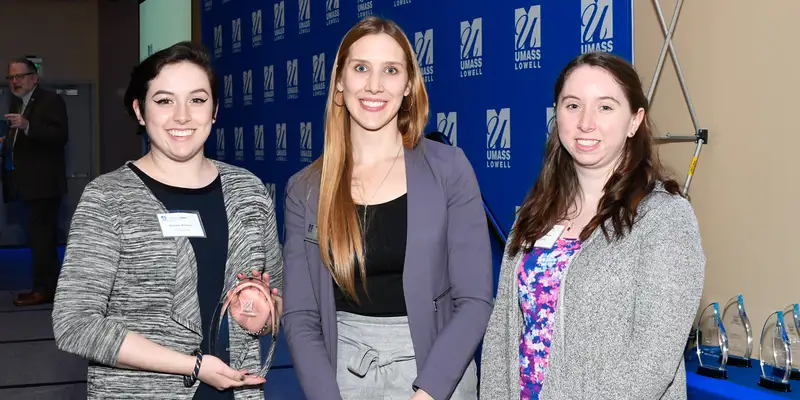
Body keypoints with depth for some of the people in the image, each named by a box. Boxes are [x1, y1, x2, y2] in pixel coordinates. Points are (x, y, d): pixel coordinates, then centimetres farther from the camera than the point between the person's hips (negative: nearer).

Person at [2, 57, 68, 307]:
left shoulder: (51, 101, -9)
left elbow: (61, 136, -20)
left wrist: (27, 126, -30)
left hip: (43, 182, -9)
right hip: (29, 182, 9)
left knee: (39, 236, -10)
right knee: (42, 236, 13)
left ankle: (43, 289, -6)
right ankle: (48, 287, 19)